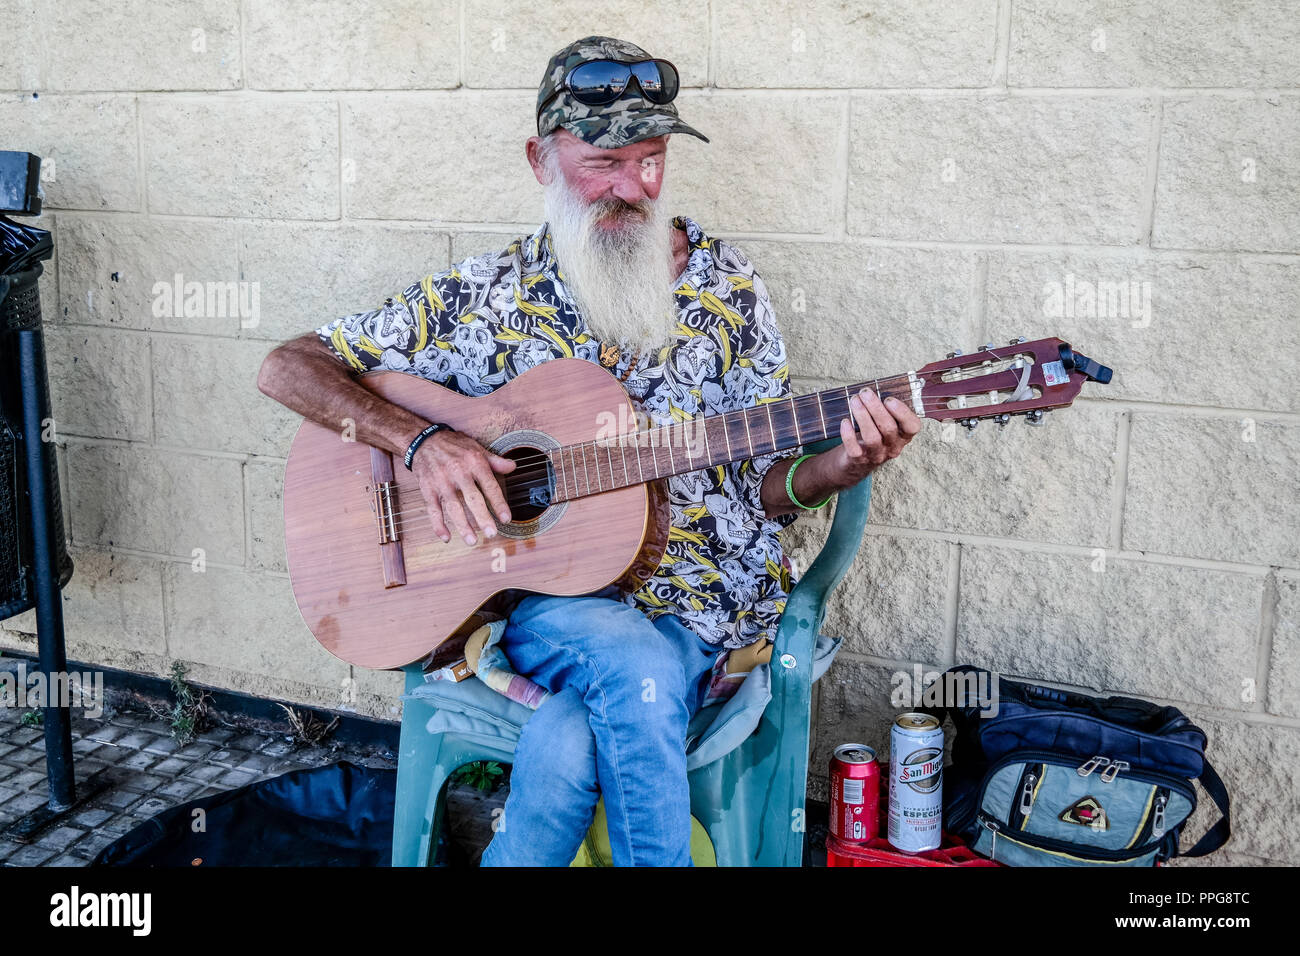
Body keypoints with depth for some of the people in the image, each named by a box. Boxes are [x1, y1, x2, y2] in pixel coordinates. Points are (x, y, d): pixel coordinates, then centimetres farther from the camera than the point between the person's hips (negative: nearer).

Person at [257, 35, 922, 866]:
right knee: (639, 673, -34)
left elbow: (767, 484, 6)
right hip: (532, 597, 0)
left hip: (696, 607, 0)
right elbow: (288, 368, 1)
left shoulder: (727, 288, 5)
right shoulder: (486, 297, 2)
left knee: (565, 750, -30)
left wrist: (841, 465, -17)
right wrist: (423, 441, -16)